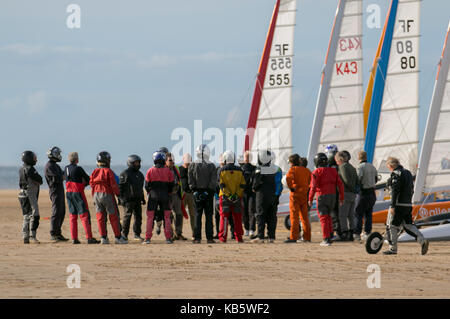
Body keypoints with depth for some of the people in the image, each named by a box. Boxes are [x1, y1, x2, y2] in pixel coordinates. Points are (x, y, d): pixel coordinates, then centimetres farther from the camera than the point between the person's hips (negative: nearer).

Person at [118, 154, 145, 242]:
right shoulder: (125, 173, -5)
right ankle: (124, 234, 2)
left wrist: (142, 198, 22)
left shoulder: (139, 174, 17)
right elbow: (120, 187, -8)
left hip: (137, 200, 7)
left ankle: (137, 234, 12)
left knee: (138, 217, 5)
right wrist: (121, 198, -15)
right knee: (127, 216, -5)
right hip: (128, 199, -7)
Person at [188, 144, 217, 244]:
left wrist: (194, 190, -1)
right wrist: (209, 191, -3)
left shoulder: (192, 165, -1)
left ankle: (197, 237, 0)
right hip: (208, 193, -1)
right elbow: (214, 181, -6)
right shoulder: (211, 166, -3)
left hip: (197, 192, 1)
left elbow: (190, 180, -4)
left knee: (197, 215, 5)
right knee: (209, 216, 4)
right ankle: (209, 238, 2)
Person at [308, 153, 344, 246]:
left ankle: (326, 239, -4)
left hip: (322, 196, -5)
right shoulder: (333, 171, 9)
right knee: (328, 216, 23)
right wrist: (341, 197, 12)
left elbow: (313, 186, -16)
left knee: (323, 217, 0)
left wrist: (310, 199, -10)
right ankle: (330, 235, 15)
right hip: (332, 196, 5)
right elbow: (340, 184, 6)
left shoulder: (316, 172, -8)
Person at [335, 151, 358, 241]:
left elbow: (346, 180, -18)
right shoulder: (352, 167, 17)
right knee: (350, 216, 11)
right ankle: (350, 235, 11)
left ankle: (344, 235, -11)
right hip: (352, 195, 9)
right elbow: (356, 181, 16)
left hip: (345, 193, -9)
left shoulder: (343, 166, -10)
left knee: (342, 215, -7)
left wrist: (352, 189, -5)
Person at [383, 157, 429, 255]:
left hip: (398, 205, -8)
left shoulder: (396, 174, -11)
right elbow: (411, 189, 20)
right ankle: (422, 240, -6)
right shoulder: (408, 173, 17)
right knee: (408, 225, 11)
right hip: (408, 205, 8)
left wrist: (392, 206, -19)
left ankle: (392, 248, 5)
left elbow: (395, 191, -18)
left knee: (392, 226, 1)